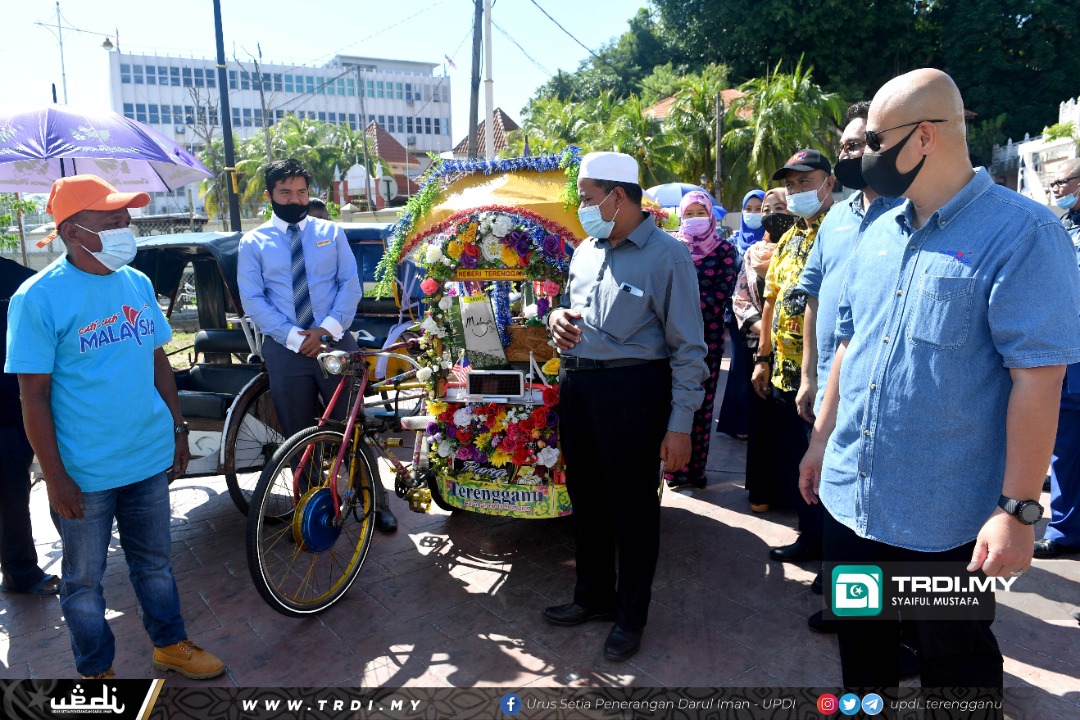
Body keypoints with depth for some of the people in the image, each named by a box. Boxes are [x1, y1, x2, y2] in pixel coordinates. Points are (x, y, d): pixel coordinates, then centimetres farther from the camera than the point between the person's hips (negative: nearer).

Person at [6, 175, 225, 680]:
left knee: (154, 560, 21)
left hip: (150, 458, 5)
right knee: (84, 579, 13)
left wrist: (178, 431, 12)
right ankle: (96, 670, 33)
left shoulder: (137, 283, 3)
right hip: (84, 473, -5)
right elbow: (34, 395, -13)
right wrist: (55, 477, -13)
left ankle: (170, 645, 39)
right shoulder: (38, 298, -14)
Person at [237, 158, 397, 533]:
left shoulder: (330, 232, 7)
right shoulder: (253, 242, 4)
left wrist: (326, 327, -14)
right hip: (285, 349, 0)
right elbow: (253, 300, -3)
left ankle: (375, 502, 20)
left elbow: (351, 284, 1)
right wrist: (295, 337, -14)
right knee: (300, 437, 10)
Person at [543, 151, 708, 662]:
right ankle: (594, 595, 37)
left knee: (633, 508, 7)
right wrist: (558, 318, 1)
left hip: (633, 391, -7)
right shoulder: (585, 251, 12)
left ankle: (630, 615, 26)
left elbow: (687, 347, -11)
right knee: (586, 500, 18)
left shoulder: (667, 255, -10)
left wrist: (680, 424, -14)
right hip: (576, 387, 7)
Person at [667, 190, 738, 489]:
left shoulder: (724, 249, 4)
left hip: (708, 334, -1)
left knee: (702, 401, 2)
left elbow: (723, 291, -5)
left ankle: (696, 468, 10)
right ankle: (675, 468, 11)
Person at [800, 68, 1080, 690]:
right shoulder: (878, 235, 7)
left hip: (948, 522, -5)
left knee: (956, 665, 15)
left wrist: (1018, 510, -18)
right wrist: (822, 440, 15)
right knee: (861, 647, 21)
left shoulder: (1023, 234, -13)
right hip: (851, 498, 6)